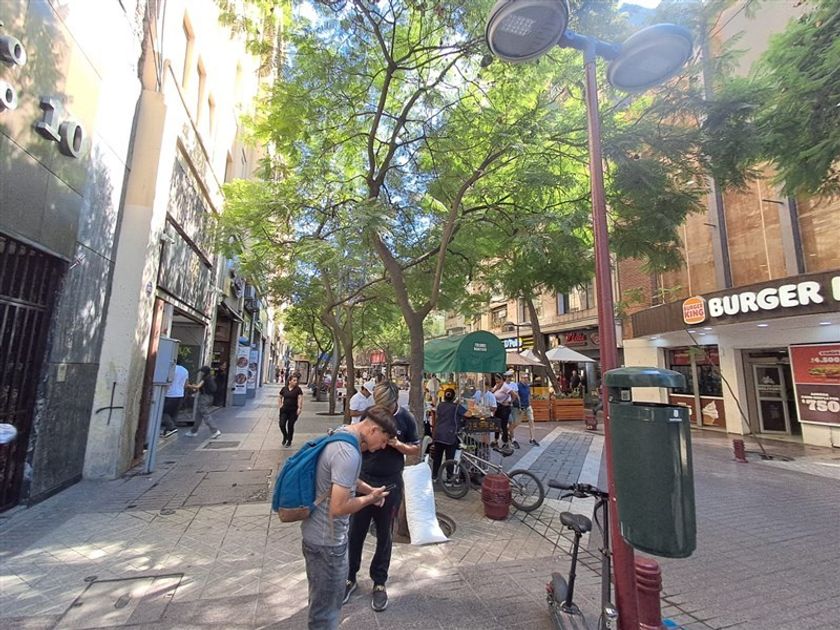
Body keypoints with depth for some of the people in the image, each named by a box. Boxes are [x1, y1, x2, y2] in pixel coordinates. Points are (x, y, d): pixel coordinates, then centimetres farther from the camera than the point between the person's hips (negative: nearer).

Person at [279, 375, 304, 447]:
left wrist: (299, 408, -21)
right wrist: (280, 404, 9)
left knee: (290, 426, 4)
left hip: (293, 411, -2)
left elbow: (300, 398, -11)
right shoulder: (284, 388, 4)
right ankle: (285, 437, 27)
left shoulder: (298, 389, -4)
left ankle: (289, 441, 22)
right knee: (282, 424, -3)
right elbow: (280, 397, 20)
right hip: (284, 410, 2)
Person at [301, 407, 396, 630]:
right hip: (326, 540, -9)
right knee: (326, 608, 13)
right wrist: (370, 498, -16)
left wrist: (369, 489, 4)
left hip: (319, 534, 9)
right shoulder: (348, 453, -32)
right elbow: (339, 507, -32)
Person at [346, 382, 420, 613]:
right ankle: (350, 577, 34)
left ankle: (379, 582, 34)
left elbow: (416, 449, -2)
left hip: (391, 484, -1)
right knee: (355, 532, 12)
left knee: (384, 535, 14)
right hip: (364, 480, 1)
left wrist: (397, 444, -20)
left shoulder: (406, 418, -10)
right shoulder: (368, 413, -8)